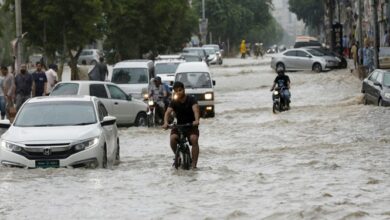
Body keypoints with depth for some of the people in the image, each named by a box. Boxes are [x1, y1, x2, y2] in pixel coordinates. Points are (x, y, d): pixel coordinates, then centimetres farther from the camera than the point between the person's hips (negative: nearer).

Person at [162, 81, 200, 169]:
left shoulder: (191, 100, -10)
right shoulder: (174, 102, -2)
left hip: (191, 125, -2)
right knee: (173, 138, -27)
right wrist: (165, 122, -38)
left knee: (194, 139, -31)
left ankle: (194, 164, -28)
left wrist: (196, 120, -50)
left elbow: (195, 109, -28)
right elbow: (168, 112, -16)